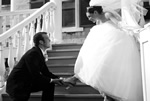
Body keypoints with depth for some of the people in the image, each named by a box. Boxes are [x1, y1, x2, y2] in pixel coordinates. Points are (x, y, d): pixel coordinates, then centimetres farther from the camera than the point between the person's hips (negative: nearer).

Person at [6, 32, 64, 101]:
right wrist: (52, 80, -22)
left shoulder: (39, 53, 6)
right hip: (16, 85, -9)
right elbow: (35, 75, -26)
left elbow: (45, 72, 9)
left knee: (49, 85, 0)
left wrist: (58, 78, -4)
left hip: (27, 82, 9)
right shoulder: (33, 53, -23)